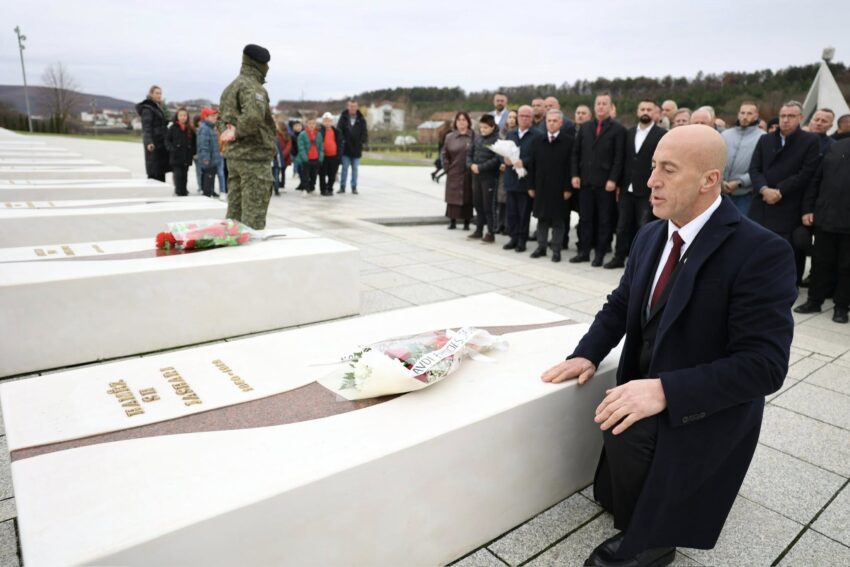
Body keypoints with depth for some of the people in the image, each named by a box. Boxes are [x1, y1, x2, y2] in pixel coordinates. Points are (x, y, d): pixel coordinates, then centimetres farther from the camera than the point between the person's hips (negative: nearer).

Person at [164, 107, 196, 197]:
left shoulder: (190, 129, 8)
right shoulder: (173, 128, 0)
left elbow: (194, 142, 12)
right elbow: (167, 140, 0)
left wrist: (193, 153, 0)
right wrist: (172, 148, -15)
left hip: (187, 157, 3)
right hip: (176, 157, -3)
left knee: (184, 175, 9)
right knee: (178, 175, -7)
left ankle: (183, 191, 18)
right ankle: (179, 192, -4)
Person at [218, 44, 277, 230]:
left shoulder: (230, 87, 18)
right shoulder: (252, 86, -13)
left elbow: (221, 118, 22)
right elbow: (253, 116, -30)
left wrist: (227, 132, 3)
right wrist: (238, 133, -15)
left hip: (233, 155, 9)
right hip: (254, 155, -9)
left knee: (235, 210, 14)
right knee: (254, 214, -5)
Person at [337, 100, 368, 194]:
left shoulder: (361, 120, 3)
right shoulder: (343, 118, 0)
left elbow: (364, 132, 1)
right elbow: (338, 130, -4)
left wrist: (364, 140, -16)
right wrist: (341, 140, -18)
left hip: (356, 148, 1)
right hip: (345, 148, -1)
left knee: (355, 168, 8)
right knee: (345, 168, 3)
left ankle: (354, 187, 16)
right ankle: (342, 187, 10)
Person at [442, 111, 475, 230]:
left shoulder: (473, 136, -2)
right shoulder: (449, 137, 7)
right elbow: (445, 154, 11)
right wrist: (447, 168, 3)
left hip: (468, 174, -2)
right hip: (453, 174, 2)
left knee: (467, 198, 4)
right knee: (452, 197, 4)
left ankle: (466, 222, 13)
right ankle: (452, 221, 14)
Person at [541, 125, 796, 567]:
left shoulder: (761, 251, -21)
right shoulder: (651, 236, 1)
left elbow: (764, 364, -26)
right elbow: (621, 303, 11)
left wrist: (666, 391, -36)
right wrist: (587, 354, -7)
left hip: (707, 410, -7)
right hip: (647, 389, 7)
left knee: (626, 433, -28)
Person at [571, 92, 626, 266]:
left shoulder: (618, 130, -2)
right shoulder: (585, 127, 11)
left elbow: (619, 158, -7)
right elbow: (576, 153, 11)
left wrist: (613, 180, -14)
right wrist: (575, 175, 1)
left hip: (605, 183, -4)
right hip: (586, 181, 4)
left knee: (604, 220, 4)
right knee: (586, 218, 8)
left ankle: (600, 254, 11)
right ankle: (584, 251, 16)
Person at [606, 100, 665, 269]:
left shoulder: (662, 134, -4)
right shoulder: (629, 132, 11)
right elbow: (624, 159, 11)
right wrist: (619, 185, 7)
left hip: (647, 191, -4)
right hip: (627, 189, 4)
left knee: (644, 228, 3)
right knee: (623, 226, 10)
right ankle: (619, 257, 20)